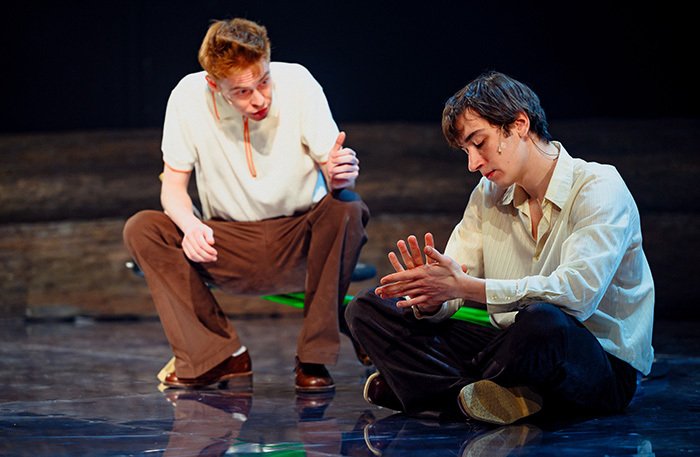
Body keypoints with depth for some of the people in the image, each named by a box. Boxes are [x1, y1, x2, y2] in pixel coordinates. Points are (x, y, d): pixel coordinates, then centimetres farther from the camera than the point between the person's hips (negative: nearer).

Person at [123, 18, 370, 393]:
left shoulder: (297, 83, -16)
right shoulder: (188, 98, -14)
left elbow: (333, 173, -12)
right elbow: (173, 186, -6)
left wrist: (340, 174, -38)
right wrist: (190, 225, -29)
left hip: (302, 242, -1)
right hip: (231, 248, 1)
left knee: (346, 207, -32)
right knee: (140, 229, -21)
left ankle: (314, 357, -20)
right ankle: (219, 357, -15)